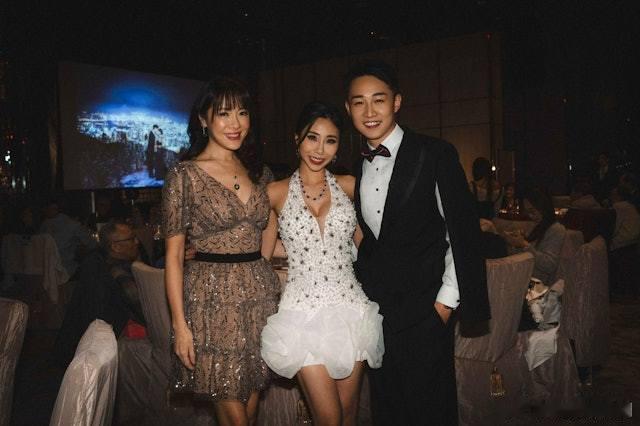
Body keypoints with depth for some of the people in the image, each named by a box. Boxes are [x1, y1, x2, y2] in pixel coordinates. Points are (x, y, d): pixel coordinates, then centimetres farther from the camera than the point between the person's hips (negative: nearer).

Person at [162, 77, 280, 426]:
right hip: (213, 298, -5)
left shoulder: (258, 172, 10)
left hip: (260, 294, 5)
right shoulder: (184, 175, -6)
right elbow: (173, 255, -6)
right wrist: (180, 324, -10)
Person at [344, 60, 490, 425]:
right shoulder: (357, 167, 9)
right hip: (374, 310, 5)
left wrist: (447, 299, -11)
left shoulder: (435, 155, -8)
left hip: (424, 311, -5)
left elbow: (462, 232, -8)